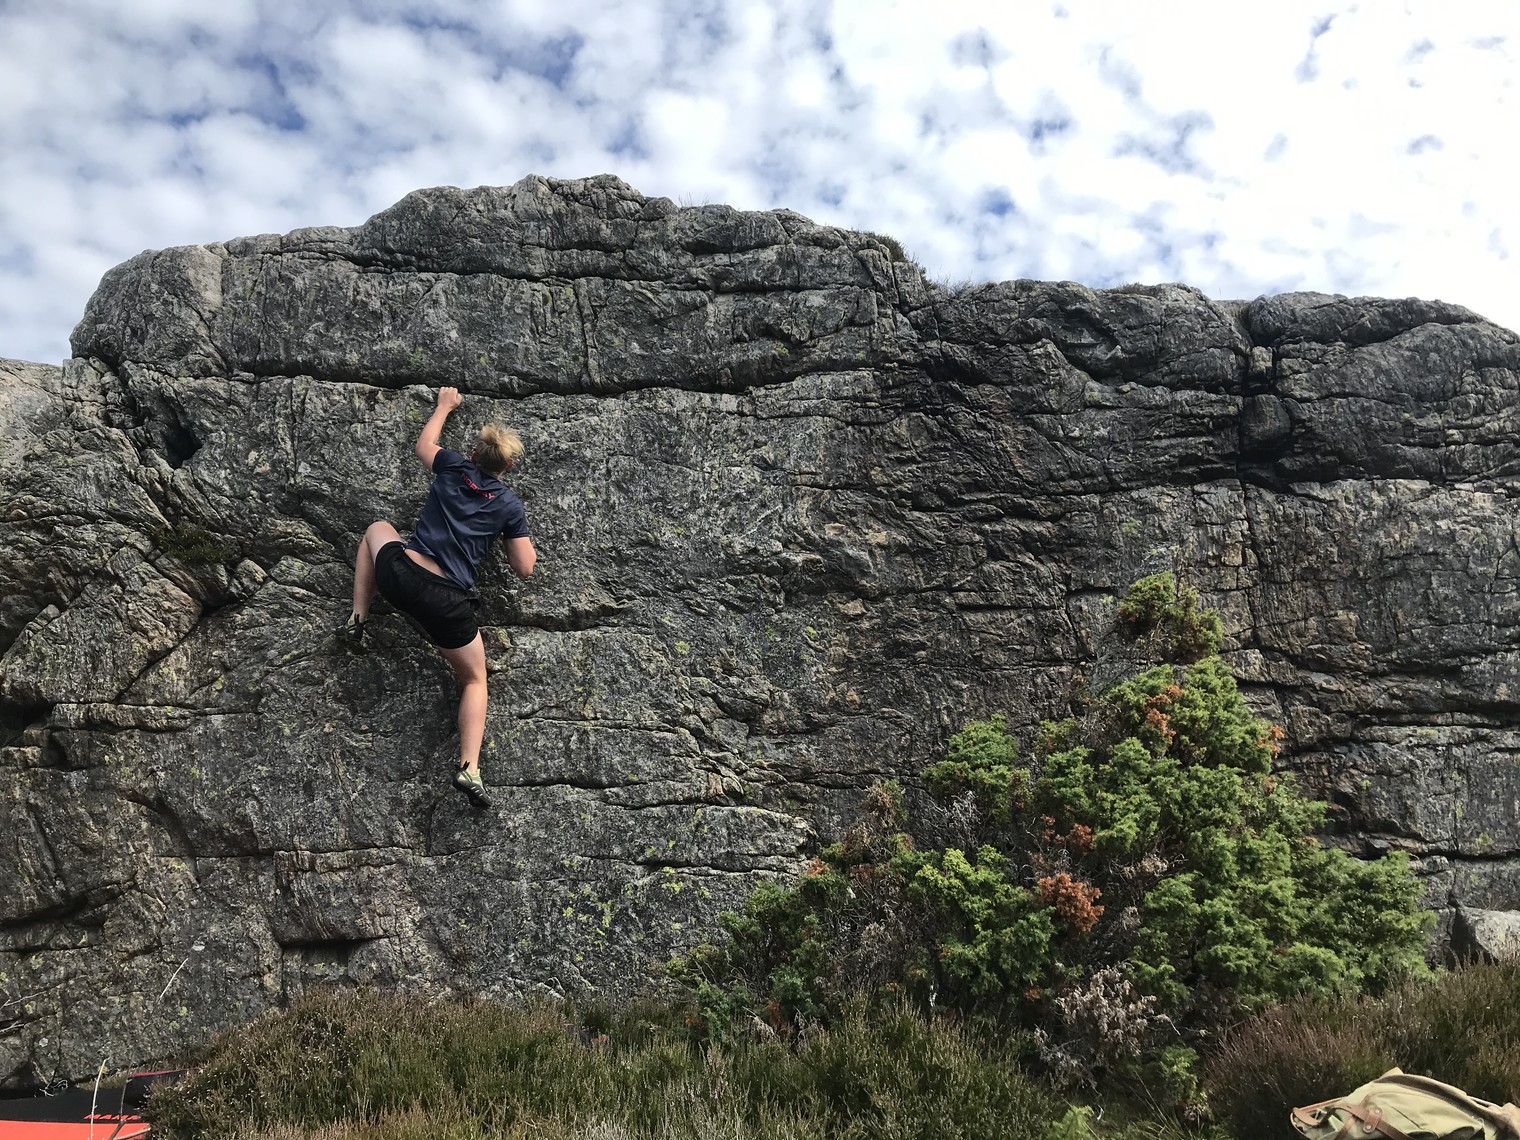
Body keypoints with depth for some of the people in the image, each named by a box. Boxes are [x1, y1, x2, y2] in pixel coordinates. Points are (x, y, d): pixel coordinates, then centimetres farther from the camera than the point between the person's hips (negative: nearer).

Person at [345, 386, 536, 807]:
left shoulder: (454, 469, 8)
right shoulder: (510, 506, 5)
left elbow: (424, 444, 32)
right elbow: (525, 569, 9)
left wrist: (444, 405, 47)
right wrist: (523, 539, 28)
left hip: (399, 576, 2)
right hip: (447, 603, -1)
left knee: (378, 529, 36)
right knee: (475, 680, 19)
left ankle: (358, 619, 28)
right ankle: (469, 768, -1)